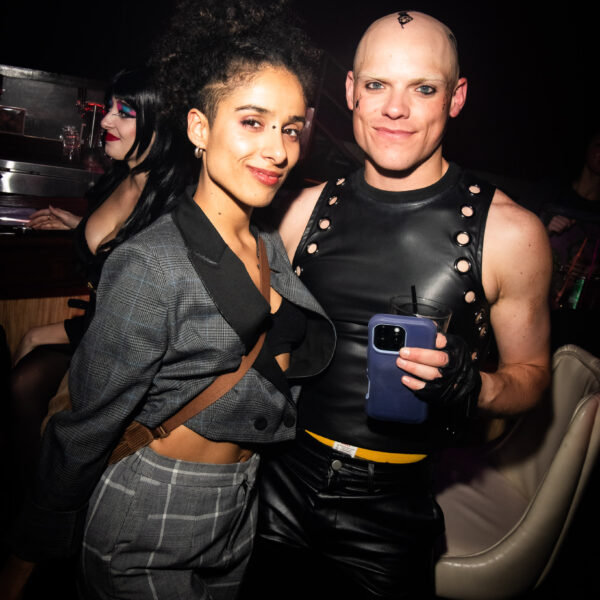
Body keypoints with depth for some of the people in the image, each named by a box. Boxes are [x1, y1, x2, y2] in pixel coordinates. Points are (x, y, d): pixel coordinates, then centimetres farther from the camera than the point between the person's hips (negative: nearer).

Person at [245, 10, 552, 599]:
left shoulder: (510, 231, -12)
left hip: (389, 503, -2)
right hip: (282, 475, 3)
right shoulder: (311, 207, -2)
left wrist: (470, 385, -21)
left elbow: (530, 373, -1)